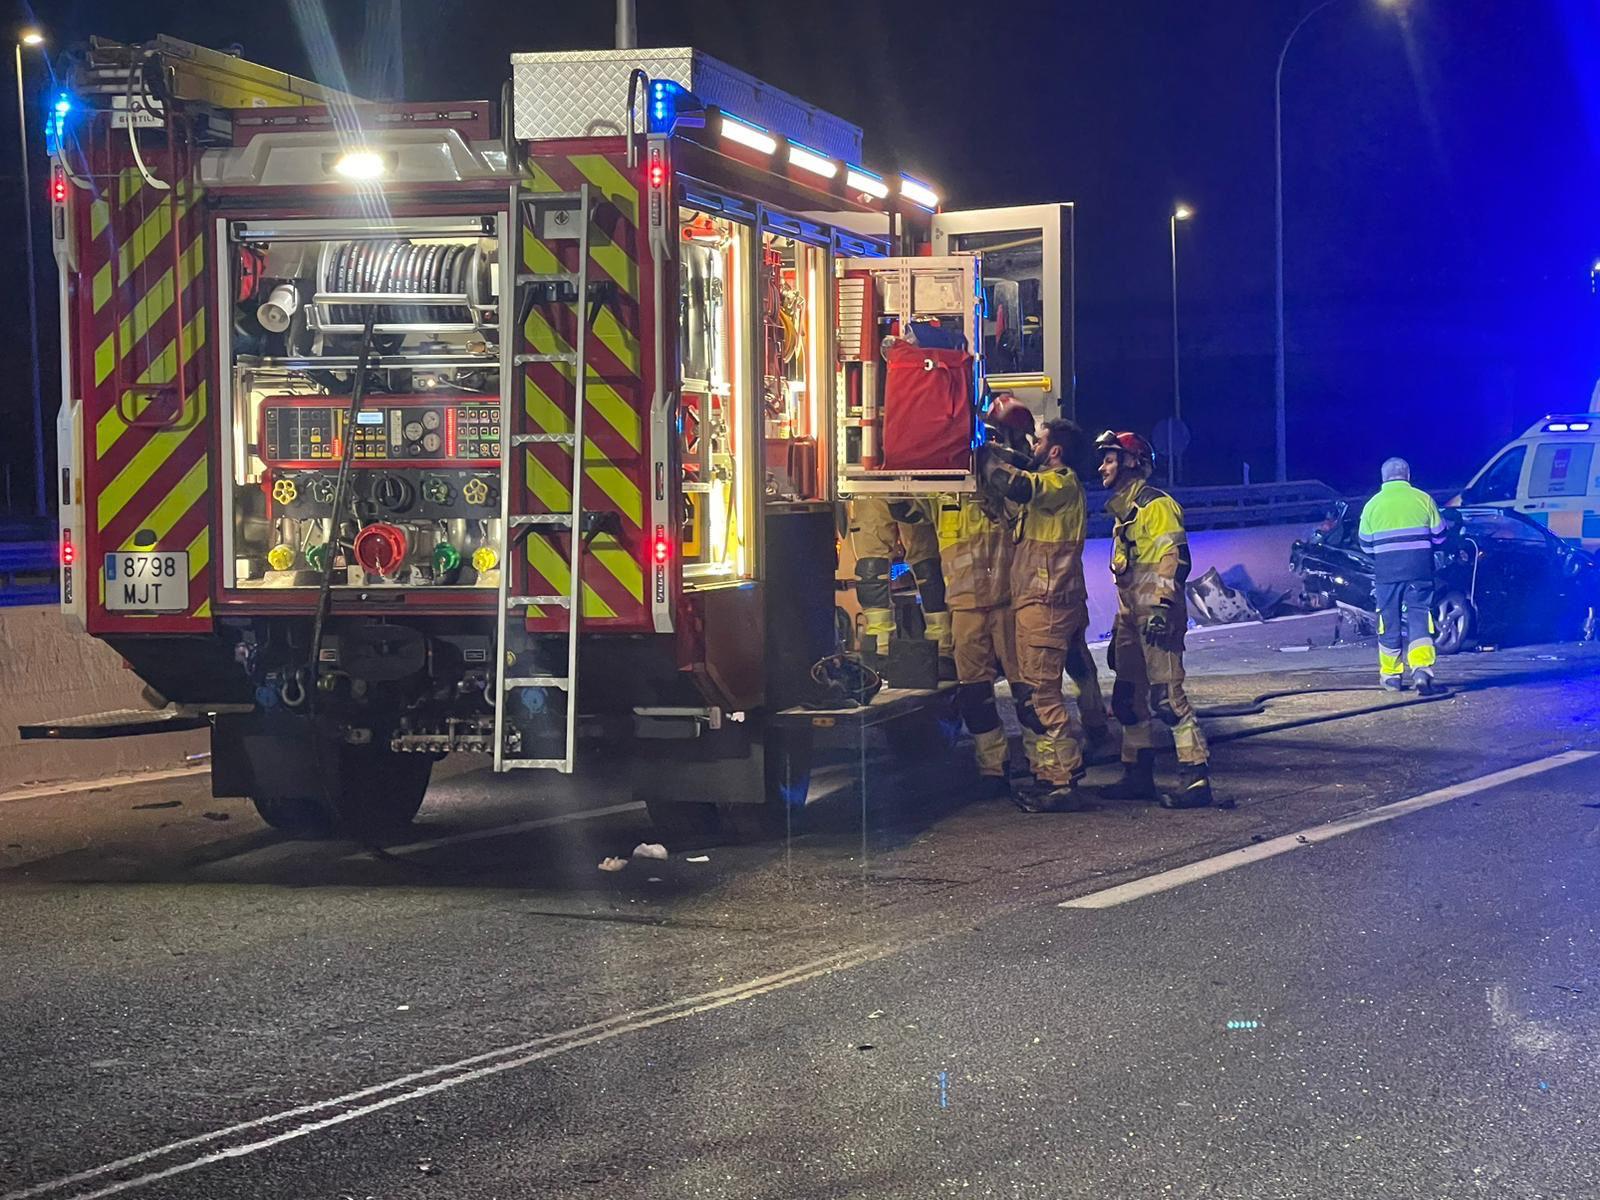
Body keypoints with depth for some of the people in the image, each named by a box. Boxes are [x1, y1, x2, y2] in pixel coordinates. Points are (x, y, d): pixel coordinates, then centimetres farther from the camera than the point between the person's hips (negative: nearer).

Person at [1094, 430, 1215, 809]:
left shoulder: (1156, 505, -8)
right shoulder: (1123, 511, 22)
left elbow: (1174, 558, -17)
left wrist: (1162, 607, -25)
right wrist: (1121, 622, 26)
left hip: (1157, 617, -10)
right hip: (1132, 618, 10)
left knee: (1167, 696, -15)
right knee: (1128, 698, 11)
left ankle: (1196, 778, -16)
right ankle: (1138, 774, 19)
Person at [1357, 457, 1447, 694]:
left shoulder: (1373, 504, 3)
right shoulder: (1423, 499, 1)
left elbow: (1366, 544, 8)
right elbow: (1439, 536, 8)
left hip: (1386, 570, 1)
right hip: (1419, 568, -1)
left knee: (1390, 621, 10)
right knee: (1419, 617, -1)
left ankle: (1390, 675, 17)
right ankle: (1422, 669, -19)